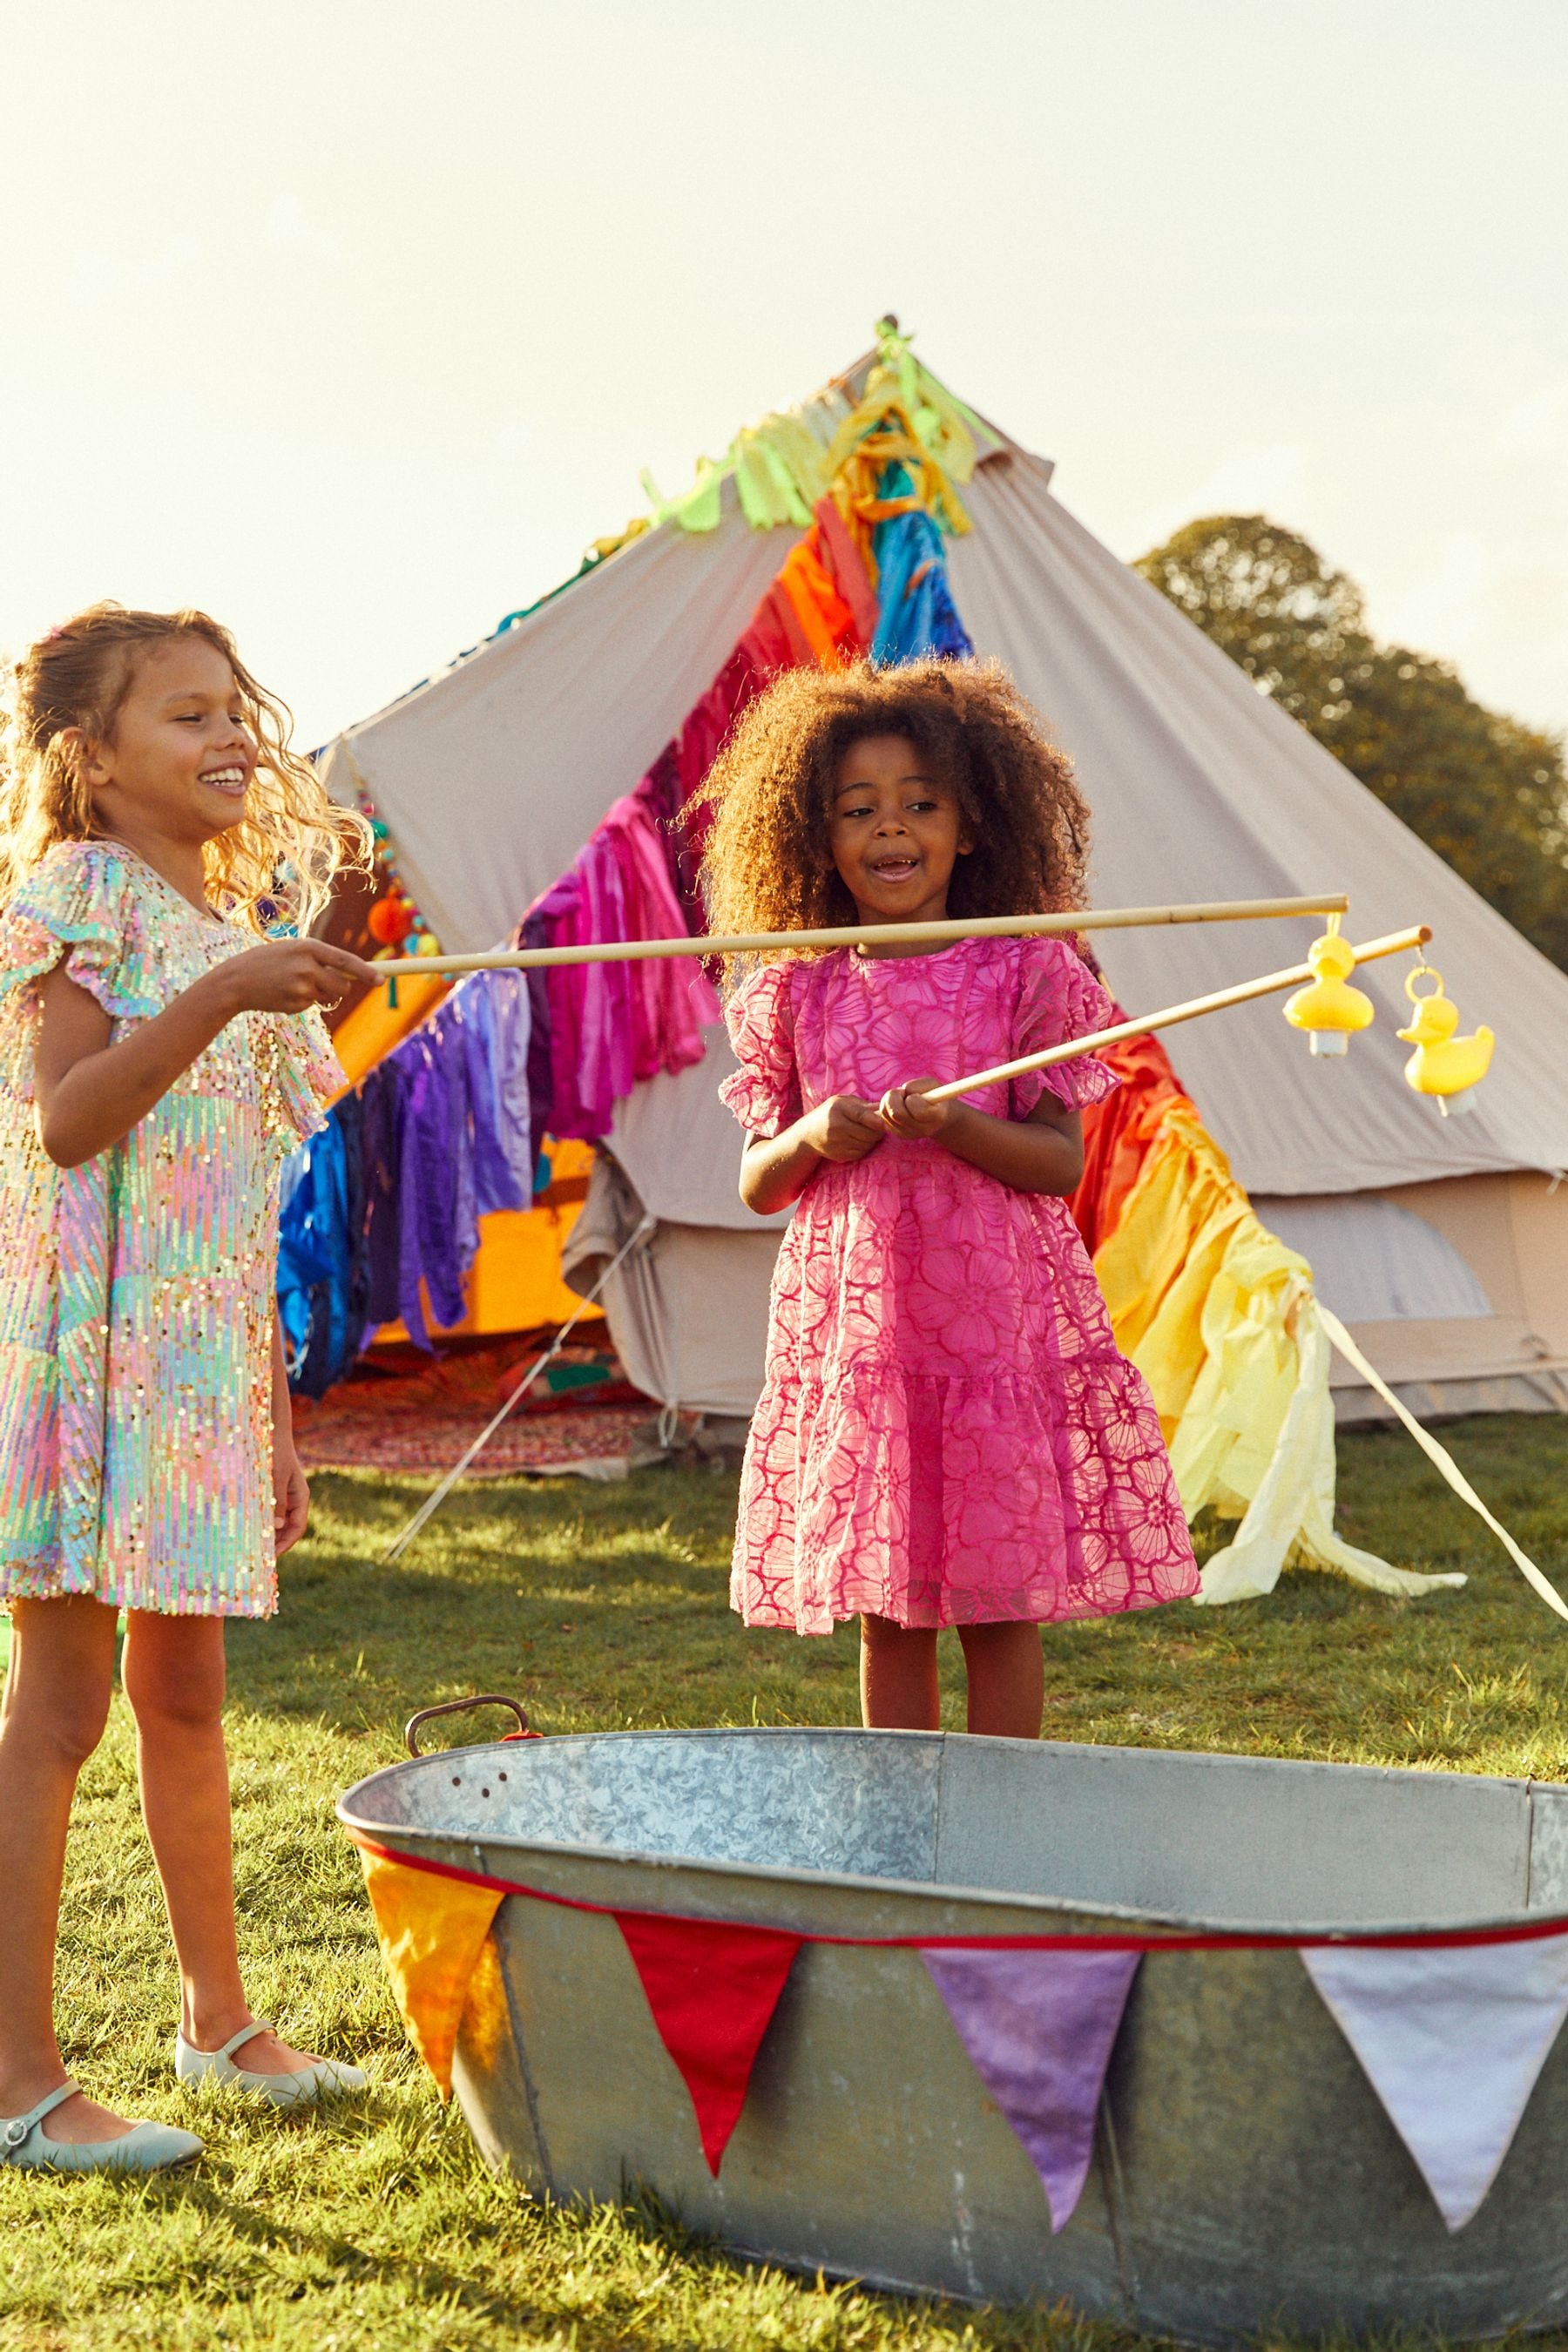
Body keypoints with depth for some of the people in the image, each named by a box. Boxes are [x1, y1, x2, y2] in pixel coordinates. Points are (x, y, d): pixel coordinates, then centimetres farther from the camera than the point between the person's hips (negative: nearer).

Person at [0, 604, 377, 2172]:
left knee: (185, 1691, 16)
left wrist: (274, 1420, 18)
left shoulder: (237, 925, 16)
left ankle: (218, 2015, 28)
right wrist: (224, 996, -29)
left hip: (202, 1360, 8)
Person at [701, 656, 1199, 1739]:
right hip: (854, 1319, 2)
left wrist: (957, 1126, -18)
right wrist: (810, 1141, -9)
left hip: (996, 1314, -2)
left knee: (998, 1606, 1)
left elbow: (1062, 1163, -2)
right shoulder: (796, 994, 6)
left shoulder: (1023, 976, -1)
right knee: (885, 1613, 9)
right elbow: (757, 1185, 12)